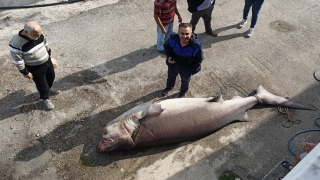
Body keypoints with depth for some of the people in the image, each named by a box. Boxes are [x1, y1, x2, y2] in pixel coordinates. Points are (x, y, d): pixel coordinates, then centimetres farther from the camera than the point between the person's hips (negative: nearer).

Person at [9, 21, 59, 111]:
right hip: (35, 68, -6)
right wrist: (25, 72, -15)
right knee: (41, 83, 13)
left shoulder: (37, 34, -16)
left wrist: (49, 53, 18)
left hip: (47, 61, 6)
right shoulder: (16, 43, -33)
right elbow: (17, 60, -22)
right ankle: (46, 99, 40)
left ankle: (48, 89, 56)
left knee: (51, 76, 26)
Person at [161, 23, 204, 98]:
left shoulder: (196, 45, -38)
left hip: (186, 69, -2)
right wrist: (169, 56, -21)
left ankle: (182, 92, 64)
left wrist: (191, 70, -17)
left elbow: (199, 59, -19)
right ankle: (169, 87, 68)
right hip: (173, 65, 2)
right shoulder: (173, 39, -31)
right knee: (171, 77, 34)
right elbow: (167, 46, -6)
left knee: (185, 81, 30)